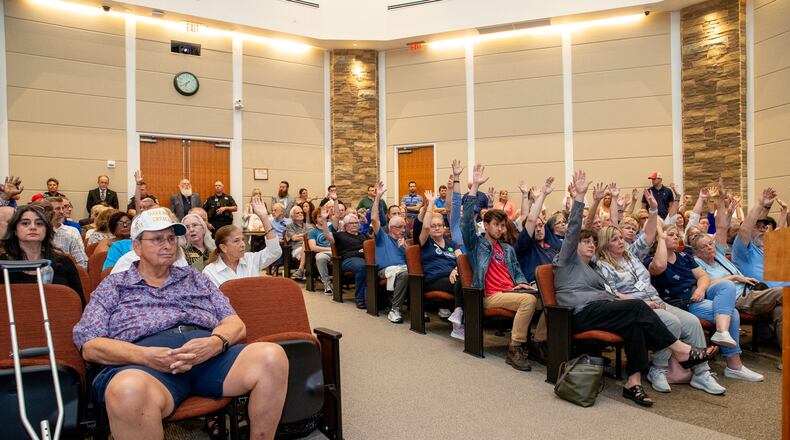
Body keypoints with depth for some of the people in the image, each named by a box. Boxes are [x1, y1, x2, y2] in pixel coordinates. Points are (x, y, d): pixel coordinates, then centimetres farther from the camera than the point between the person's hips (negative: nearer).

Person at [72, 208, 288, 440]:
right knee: (130, 391, -41)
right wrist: (143, 355, -14)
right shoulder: (113, 285, 20)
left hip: (211, 353, 3)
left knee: (272, 356, -27)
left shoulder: (195, 278, 25)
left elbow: (235, 324, 15)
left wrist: (215, 342, -10)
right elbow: (90, 345, 7)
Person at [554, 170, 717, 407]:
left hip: (600, 309, 7)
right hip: (583, 312, -7)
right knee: (637, 307, -22)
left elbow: (609, 293, 22)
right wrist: (579, 196, -13)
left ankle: (633, 382, -29)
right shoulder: (568, 259, 12)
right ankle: (679, 349, -14)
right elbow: (572, 230, -4)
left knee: (634, 323, -24)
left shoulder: (592, 270, 35)